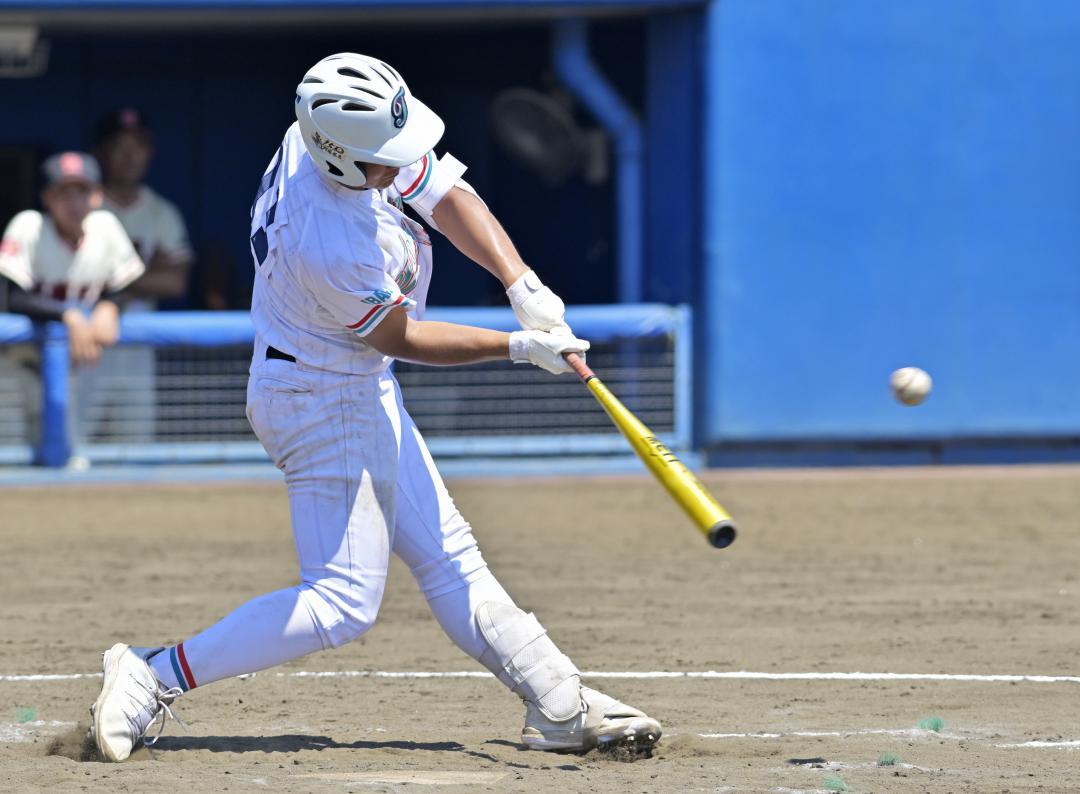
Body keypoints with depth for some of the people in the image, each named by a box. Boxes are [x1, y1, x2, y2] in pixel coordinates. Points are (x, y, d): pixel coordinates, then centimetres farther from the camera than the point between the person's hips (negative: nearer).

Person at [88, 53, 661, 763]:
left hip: (358, 391, 10)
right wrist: (518, 347, -14)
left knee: (446, 556, 13)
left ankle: (561, 705, 19)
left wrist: (522, 284, -16)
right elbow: (399, 337, -18)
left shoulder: (325, 130, -11)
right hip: (327, 403, -10)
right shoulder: (333, 249, -34)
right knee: (344, 601, -8)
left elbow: (447, 196, -4)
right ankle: (155, 678, -6)